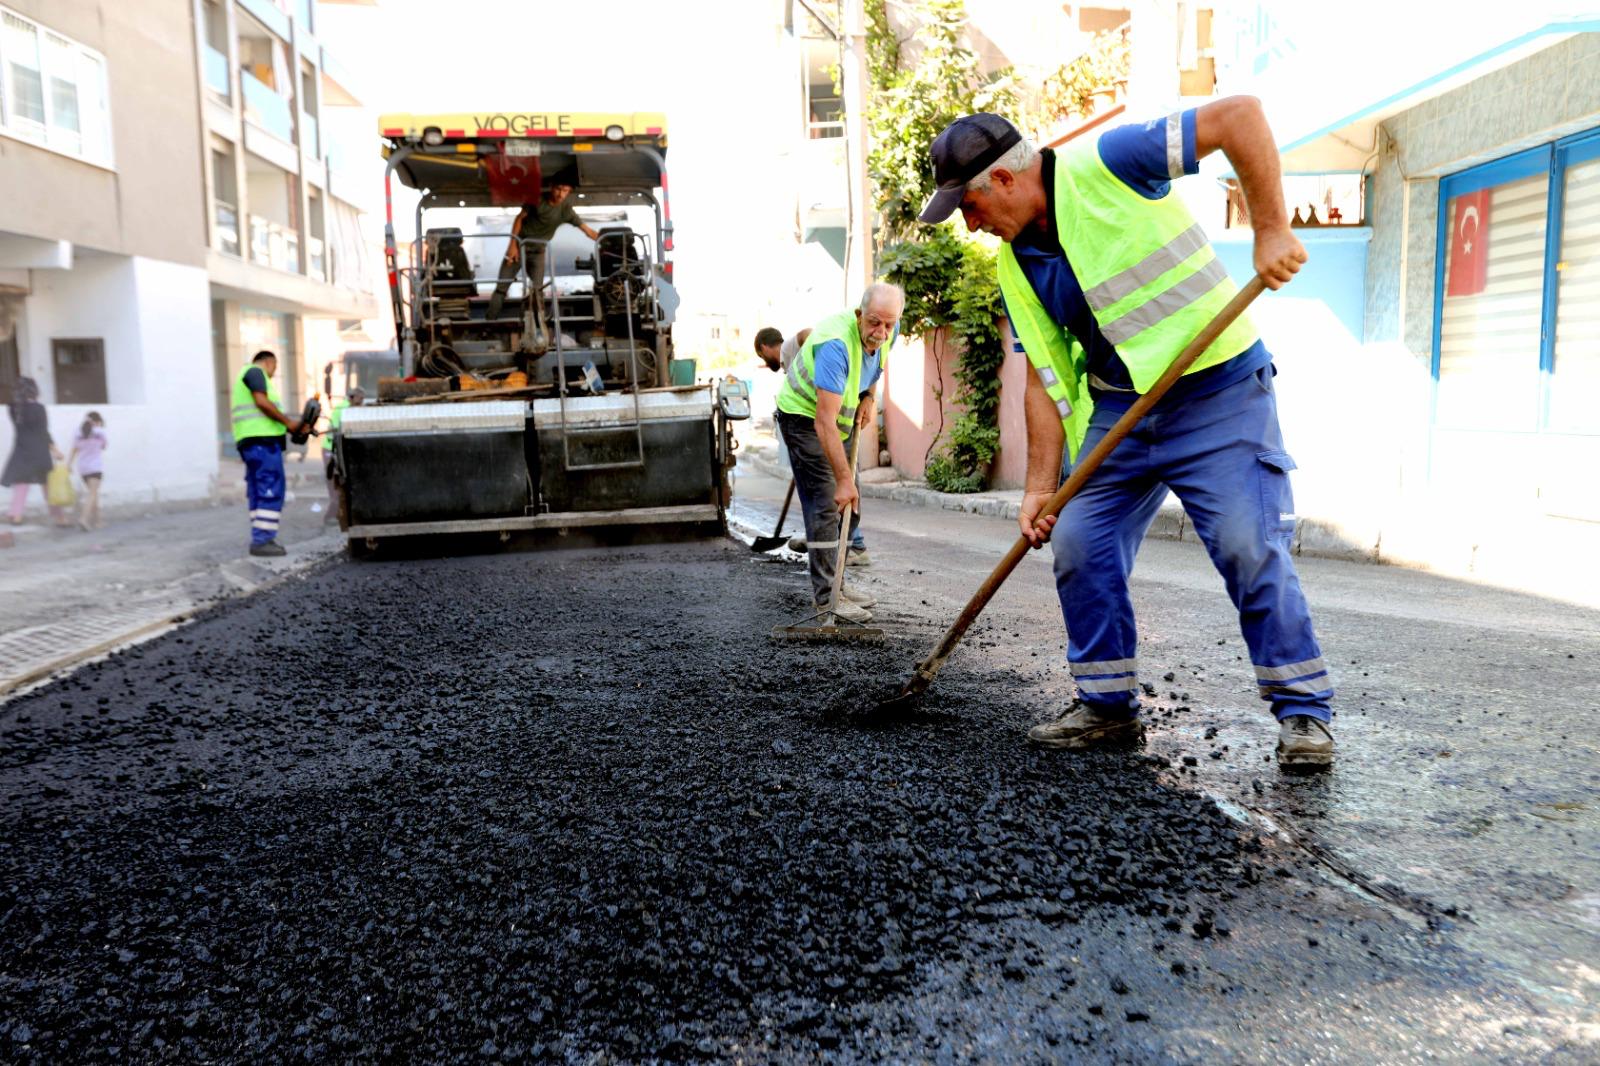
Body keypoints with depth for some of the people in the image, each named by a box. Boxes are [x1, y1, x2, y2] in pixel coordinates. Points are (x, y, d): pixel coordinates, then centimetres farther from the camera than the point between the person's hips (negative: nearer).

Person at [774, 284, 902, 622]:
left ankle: (832, 582, 24)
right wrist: (844, 479, -40)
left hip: (842, 417, 8)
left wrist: (867, 396, -1)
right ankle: (826, 598, -10)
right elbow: (824, 421, -39)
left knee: (850, 504, 11)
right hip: (805, 415, -8)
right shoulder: (835, 343, -36)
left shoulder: (887, 331, -11)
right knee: (825, 505, -14)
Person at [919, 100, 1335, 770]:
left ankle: (1304, 711, 5)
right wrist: (1041, 487, -2)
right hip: (1116, 407, 7)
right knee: (1078, 548, 2)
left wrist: (1271, 231, -24)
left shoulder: (1105, 164, -15)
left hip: (1217, 390, -6)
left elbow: (1241, 114, -17)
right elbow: (1046, 380, 4)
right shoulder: (1017, 267, 4)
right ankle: (1108, 706, 16)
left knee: (1250, 548, -12)